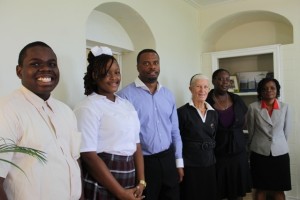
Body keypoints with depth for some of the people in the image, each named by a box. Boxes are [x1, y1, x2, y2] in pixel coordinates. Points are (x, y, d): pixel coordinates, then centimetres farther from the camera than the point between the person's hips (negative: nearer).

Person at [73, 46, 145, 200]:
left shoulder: (127, 105, 9)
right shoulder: (88, 107, -12)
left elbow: (136, 145, 9)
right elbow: (89, 155, -17)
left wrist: (141, 182, -1)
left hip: (129, 181, 6)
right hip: (102, 186, -6)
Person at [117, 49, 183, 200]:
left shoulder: (168, 95, 6)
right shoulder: (126, 95, -12)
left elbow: (175, 131, 11)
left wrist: (179, 162, 10)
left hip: (168, 160, 5)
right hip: (142, 162, -5)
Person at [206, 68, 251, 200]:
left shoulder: (237, 100, 5)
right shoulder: (205, 102, -10)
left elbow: (243, 124, 16)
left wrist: (232, 131, 5)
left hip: (238, 153, 4)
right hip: (216, 154, -4)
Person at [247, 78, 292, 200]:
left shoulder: (285, 107, -2)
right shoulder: (253, 107, -7)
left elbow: (287, 131, 7)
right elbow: (251, 131, 3)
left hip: (280, 153, 1)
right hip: (259, 153, -1)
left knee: (278, 190, 9)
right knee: (260, 189, 9)